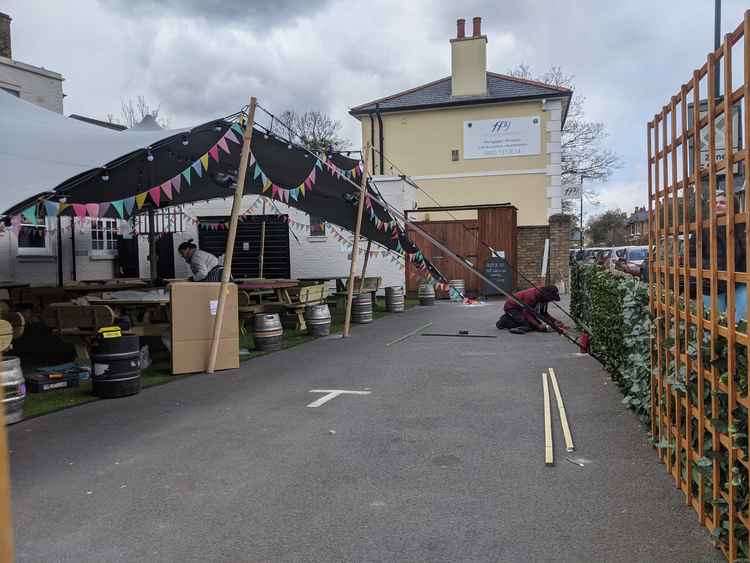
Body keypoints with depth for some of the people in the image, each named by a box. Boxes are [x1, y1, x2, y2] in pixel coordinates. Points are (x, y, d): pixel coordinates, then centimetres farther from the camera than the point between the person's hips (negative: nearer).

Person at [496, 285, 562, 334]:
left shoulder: (543, 298, -4)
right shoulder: (532, 295, -33)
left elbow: (544, 314, 7)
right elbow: (526, 313, -32)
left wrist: (554, 321, -8)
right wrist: (538, 326, -34)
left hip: (522, 309, 10)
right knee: (528, 324, -26)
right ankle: (504, 321, -9)